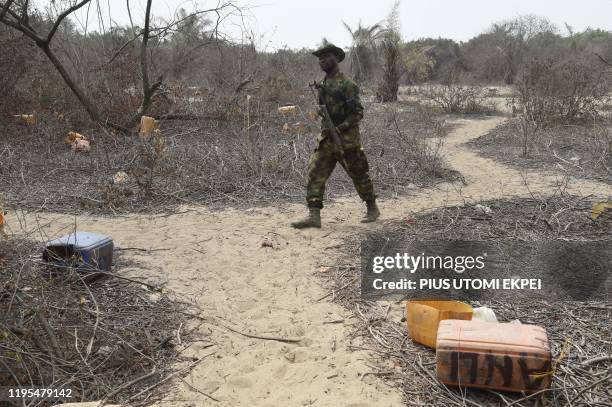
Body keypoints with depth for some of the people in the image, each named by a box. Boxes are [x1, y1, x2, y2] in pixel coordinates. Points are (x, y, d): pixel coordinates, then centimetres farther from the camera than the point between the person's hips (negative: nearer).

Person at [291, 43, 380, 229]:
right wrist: (325, 130, 14)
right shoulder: (323, 83, 12)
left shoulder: (347, 84, -12)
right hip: (326, 138, 7)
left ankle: (373, 209, 27)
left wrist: (339, 129, -22)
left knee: (359, 175, 7)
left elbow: (357, 113, -16)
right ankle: (314, 216, -8)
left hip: (347, 139, -7)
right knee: (315, 173, -6)